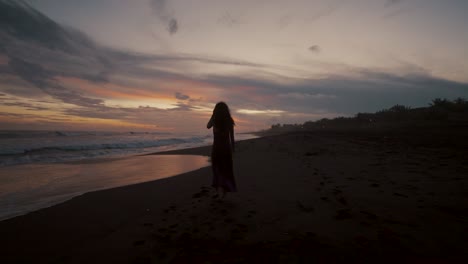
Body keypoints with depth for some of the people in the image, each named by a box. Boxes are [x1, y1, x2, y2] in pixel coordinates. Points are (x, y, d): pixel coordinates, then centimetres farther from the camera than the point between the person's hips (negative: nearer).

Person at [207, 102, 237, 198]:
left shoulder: (214, 120, -8)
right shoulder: (229, 120, -5)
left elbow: (208, 126, 12)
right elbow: (231, 136, -1)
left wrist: (213, 115, 8)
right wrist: (233, 147, 10)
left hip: (216, 146, -1)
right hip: (226, 147, 1)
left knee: (217, 168, 15)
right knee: (226, 168, 12)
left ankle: (219, 188, 4)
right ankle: (225, 190, 16)